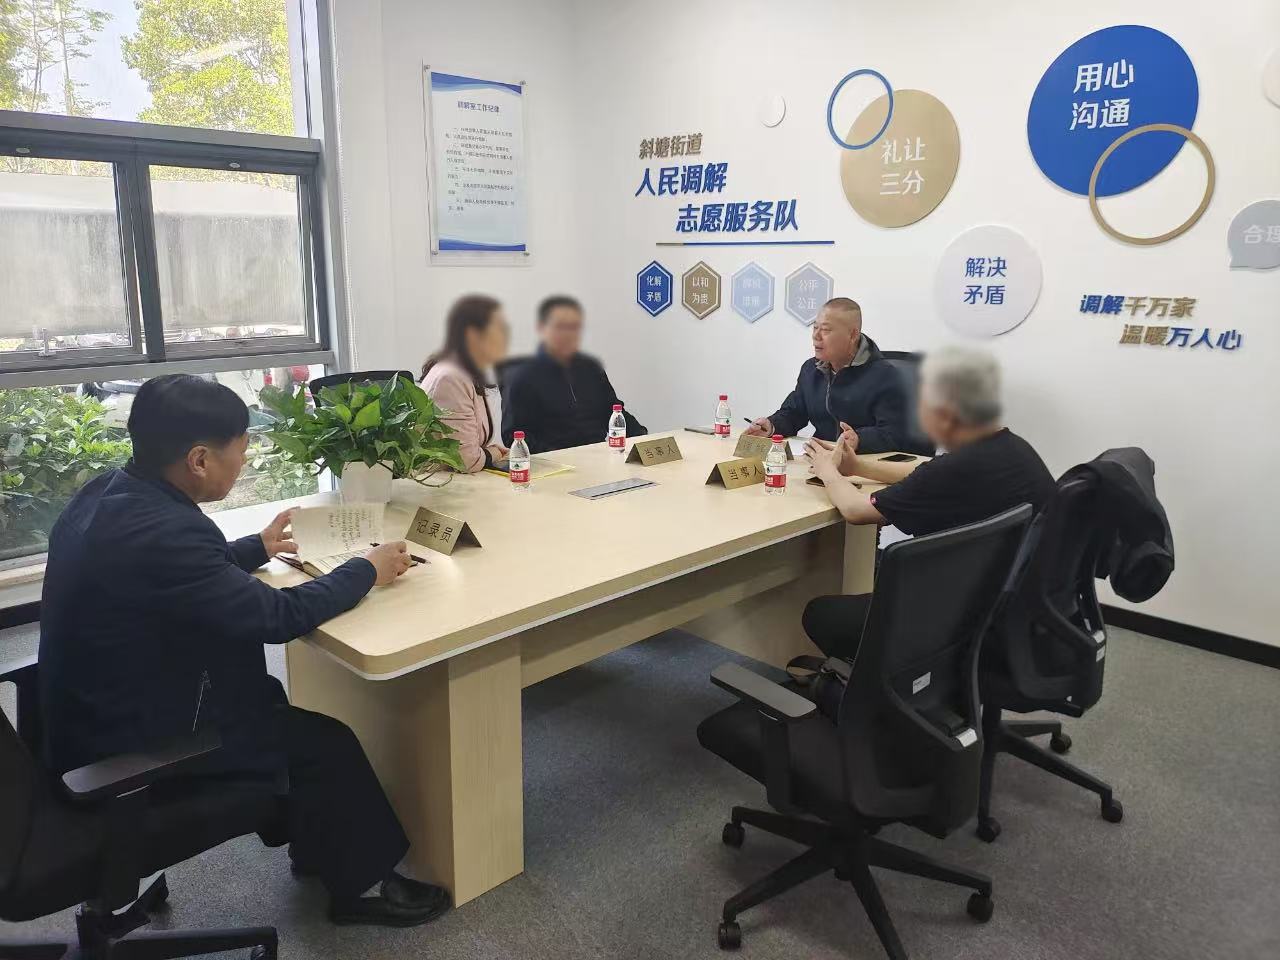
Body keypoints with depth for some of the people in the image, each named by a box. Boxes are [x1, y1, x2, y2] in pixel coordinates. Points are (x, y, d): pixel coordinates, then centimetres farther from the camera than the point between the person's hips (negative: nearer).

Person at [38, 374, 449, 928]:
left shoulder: (107, 494, -2)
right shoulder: (160, 531, -33)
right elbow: (280, 616, -26)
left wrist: (257, 548, 26)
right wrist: (367, 570, -12)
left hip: (100, 716, 9)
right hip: (130, 754, -9)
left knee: (271, 700, 21)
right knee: (328, 743, 1)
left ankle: (314, 842, 37)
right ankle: (360, 882, 22)